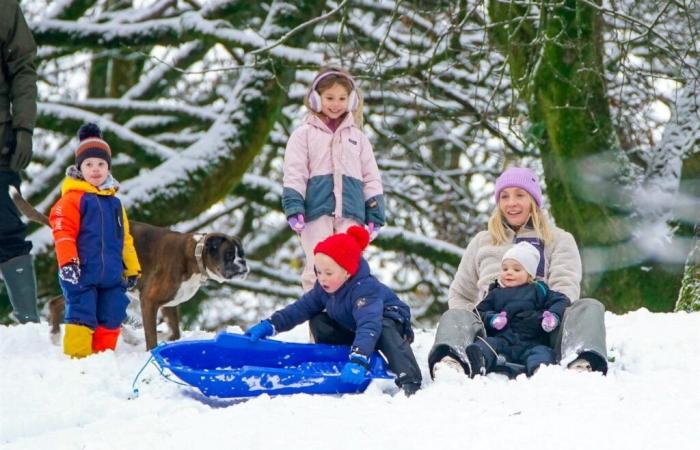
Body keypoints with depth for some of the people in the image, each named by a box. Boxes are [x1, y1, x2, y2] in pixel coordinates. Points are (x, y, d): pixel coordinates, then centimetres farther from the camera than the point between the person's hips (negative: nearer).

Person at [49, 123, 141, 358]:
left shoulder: (114, 202, 17)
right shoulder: (72, 198, -5)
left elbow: (124, 238, 22)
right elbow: (63, 232, -13)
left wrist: (131, 269, 21)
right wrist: (67, 263, -22)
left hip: (112, 277, 7)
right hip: (82, 274, -7)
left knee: (111, 318, 9)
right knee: (82, 316, -9)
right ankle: (77, 356, -4)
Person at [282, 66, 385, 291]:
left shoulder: (357, 137, 17)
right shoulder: (304, 134, 8)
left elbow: (371, 177, 16)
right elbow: (294, 174, 1)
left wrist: (375, 214, 9)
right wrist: (294, 208, -11)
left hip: (351, 213, 2)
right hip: (317, 211, -2)